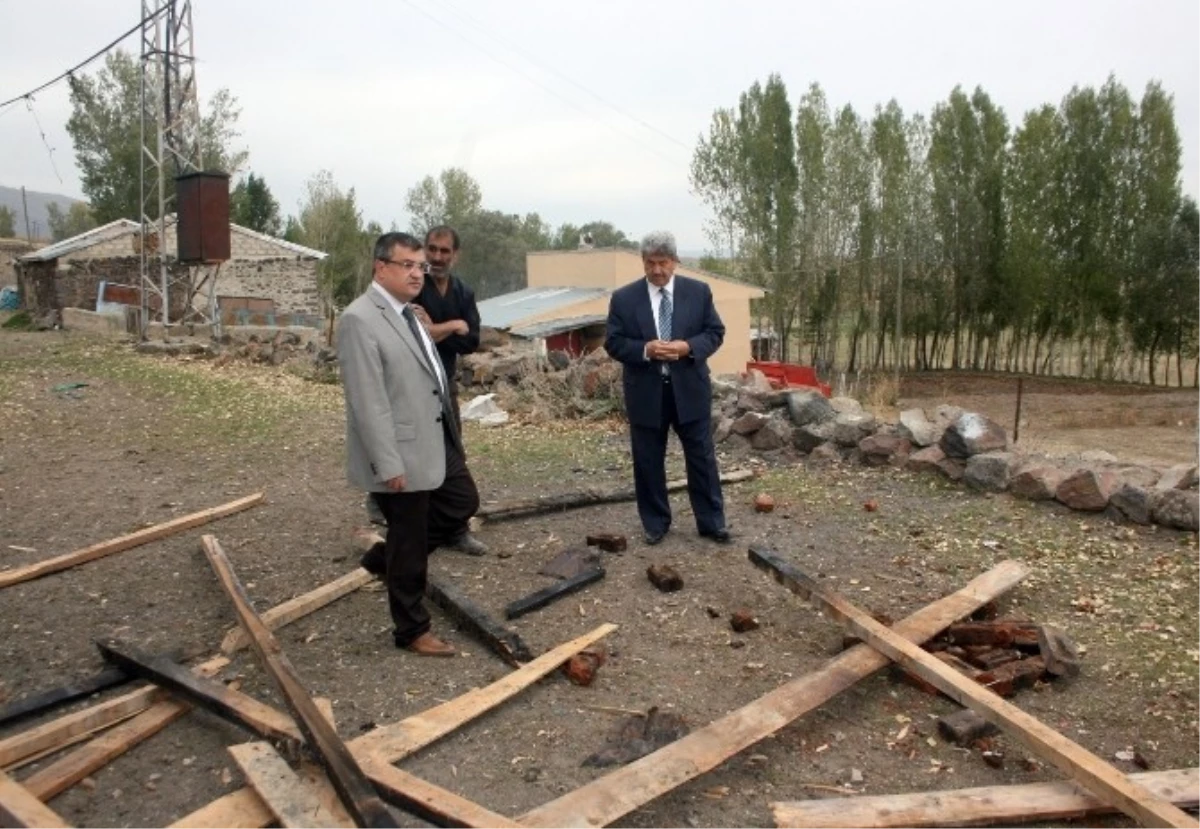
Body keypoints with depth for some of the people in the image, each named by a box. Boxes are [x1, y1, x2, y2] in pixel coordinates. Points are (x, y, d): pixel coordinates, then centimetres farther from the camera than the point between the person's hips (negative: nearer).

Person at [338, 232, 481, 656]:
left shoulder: (407, 314, 10)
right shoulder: (360, 320, -19)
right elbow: (368, 401, -22)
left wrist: (452, 435, 19)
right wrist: (388, 464, -23)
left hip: (437, 441, 9)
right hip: (401, 454, -9)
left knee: (463, 503, 20)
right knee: (409, 544, 4)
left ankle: (394, 556, 35)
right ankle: (412, 630, 22)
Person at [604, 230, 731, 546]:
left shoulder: (699, 291, 1)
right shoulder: (623, 298, -2)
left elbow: (716, 332, 3)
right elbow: (613, 343, -2)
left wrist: (688, 347, -16)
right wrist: (645, 349, -20)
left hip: (690, 389, 0)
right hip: (645, 393, 0)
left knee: (702, 458, 8)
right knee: (648, 462, 9)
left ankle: (712, 522, 21)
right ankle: (655, 523, 24)